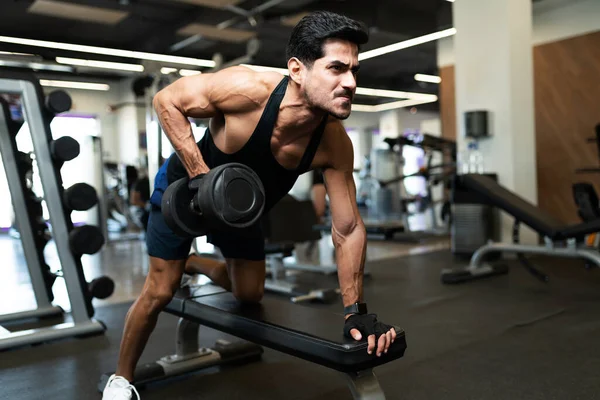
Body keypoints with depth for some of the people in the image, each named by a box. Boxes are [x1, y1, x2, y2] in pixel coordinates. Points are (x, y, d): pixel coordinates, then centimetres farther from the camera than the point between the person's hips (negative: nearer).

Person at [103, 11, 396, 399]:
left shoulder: (336, 145, -28)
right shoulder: (249, 88, -40)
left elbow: (349, 229, -20)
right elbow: (167, 100, -25)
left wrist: (357, 311, -22)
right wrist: (200, 175, -33)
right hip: (184, 188, -4)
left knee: (250, 294, 14)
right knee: (160, 292, -1)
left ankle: (192, 263, 44)